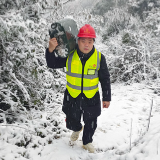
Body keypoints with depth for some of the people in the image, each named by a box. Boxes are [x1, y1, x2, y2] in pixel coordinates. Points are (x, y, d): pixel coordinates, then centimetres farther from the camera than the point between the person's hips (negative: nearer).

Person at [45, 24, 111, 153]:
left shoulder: (99, 57, -11)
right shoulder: (69, 55, -10)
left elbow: (105, 79, -3)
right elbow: (53, 64, -4)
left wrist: (107, 98, -1)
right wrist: (51, 50, -23)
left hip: (91, 98, 0)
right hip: (72, 96, 1)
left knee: (91, 123, 18)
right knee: (72, 122, 18)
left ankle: (87, 142, 47)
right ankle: (77, 129, 56)